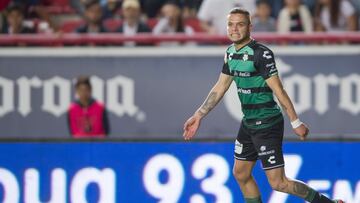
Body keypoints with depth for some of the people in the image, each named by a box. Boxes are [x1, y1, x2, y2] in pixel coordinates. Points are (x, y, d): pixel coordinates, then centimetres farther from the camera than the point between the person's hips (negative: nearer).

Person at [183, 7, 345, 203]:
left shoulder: (261, 53, -18)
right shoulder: (231, 53, 7)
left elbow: (278, 90, -19)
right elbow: (220, 88, 16)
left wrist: (296, 122, -17)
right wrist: (198, 116, 16)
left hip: (267, 125, -9)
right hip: (248, 124, 9)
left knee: (278, 183, -10)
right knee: (241, 174, 16)